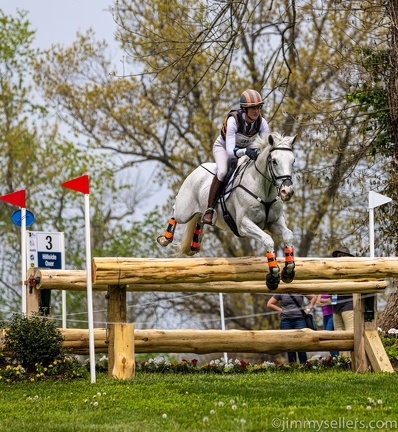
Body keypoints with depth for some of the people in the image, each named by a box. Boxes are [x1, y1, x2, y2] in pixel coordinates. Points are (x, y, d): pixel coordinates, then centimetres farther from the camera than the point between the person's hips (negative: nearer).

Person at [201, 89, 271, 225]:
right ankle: (209, 210, -25)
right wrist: (245, 151, -61)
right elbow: (230, 151, -42)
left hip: (246, 148, 5)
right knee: (222, 172, -33)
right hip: (224, 147, -5)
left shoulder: (261, 122, -23)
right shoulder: (233, 120, -36)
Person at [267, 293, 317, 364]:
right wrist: (280, 310, 3)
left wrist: (308, 309, 6)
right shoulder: (280, 293, 6)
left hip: (299, 319, -1)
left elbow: (313, 297, 15)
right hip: (286, 320, 2)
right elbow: (269, 304, 12)